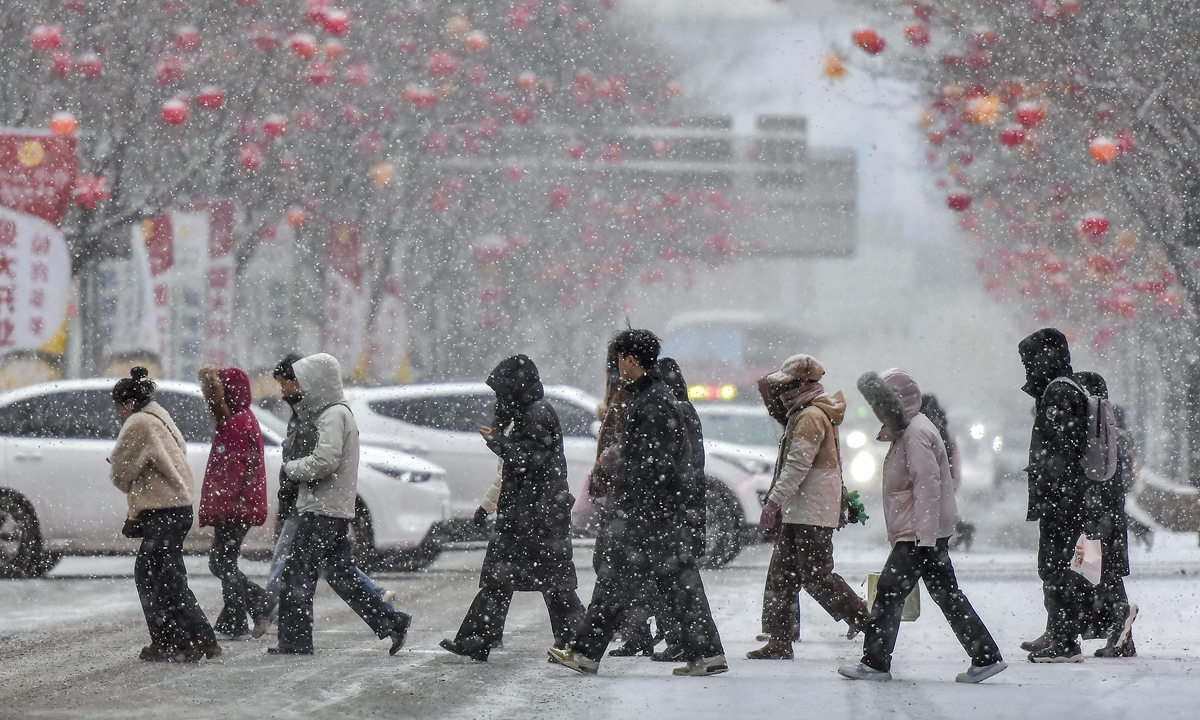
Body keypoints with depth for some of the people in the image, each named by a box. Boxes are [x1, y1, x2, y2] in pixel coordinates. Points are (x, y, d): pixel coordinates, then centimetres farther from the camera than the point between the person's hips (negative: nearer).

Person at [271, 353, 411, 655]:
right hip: (337, 509, 10)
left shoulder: (334, 415, -13)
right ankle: (391, 621, 11)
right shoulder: (333, 412, 19)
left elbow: (325, 460, -24)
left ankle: (294, 641, -3)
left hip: (322, 511, -10)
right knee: (341, 574, 13)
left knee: (297, 575, -5)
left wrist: (292, 468, -10)